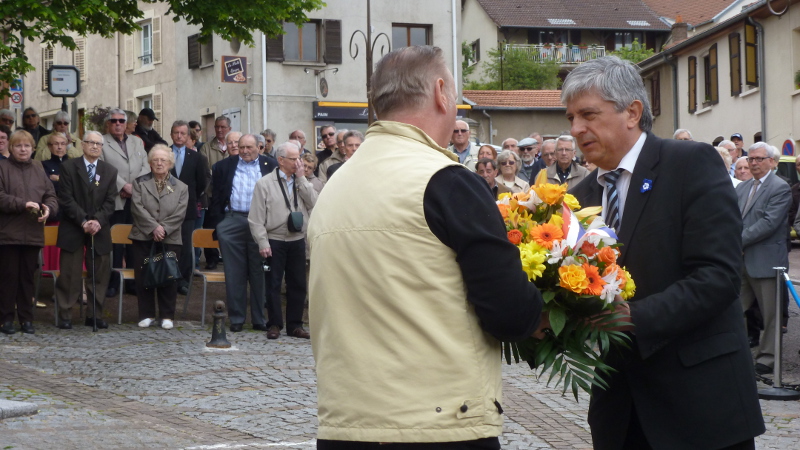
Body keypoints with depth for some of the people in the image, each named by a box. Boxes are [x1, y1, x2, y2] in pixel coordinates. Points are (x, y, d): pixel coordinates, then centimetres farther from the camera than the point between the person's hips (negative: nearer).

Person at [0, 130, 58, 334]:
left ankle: (26, 318, 13)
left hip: (33, 234, 4)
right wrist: (23, 204, -19)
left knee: (28, 277, 7)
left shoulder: (38, 169, 13)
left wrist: (48, 208, -12)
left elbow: (51, 196, 10)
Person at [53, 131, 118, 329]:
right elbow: (66, 199, -6)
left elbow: (110, 201, 3)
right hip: (72, 229, -3)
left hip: (100, 229, 3)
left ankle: (95, 315, 11)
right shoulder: (68, 167, 1)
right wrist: (83, 221, -15)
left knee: (99, 274, 4)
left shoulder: (110, 171, 10)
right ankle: (65, 315, 3)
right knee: (69, 275, -2)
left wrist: (98, 221, -14)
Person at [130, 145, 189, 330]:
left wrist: (164, 229, -15)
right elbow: (137, 208, -4)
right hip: (143, 238, 1)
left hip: (170, 240, -1)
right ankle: (147, 314, 10)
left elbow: (180, 213, -3)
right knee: (143, 277, 1)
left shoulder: (180, 187, 8)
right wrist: (154, 227, -15)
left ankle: (167, 316, 9)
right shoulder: (140, 183, 8)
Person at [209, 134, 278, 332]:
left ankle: (260, 319, 9)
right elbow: (215, 196, 11)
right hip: (232, 222, 1)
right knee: (234, 273, 3)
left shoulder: (270, 165, 6)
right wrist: (218, 222, 3)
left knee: (259, 272, 4)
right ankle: (236, 319, 9)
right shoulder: (224, 166, 11)